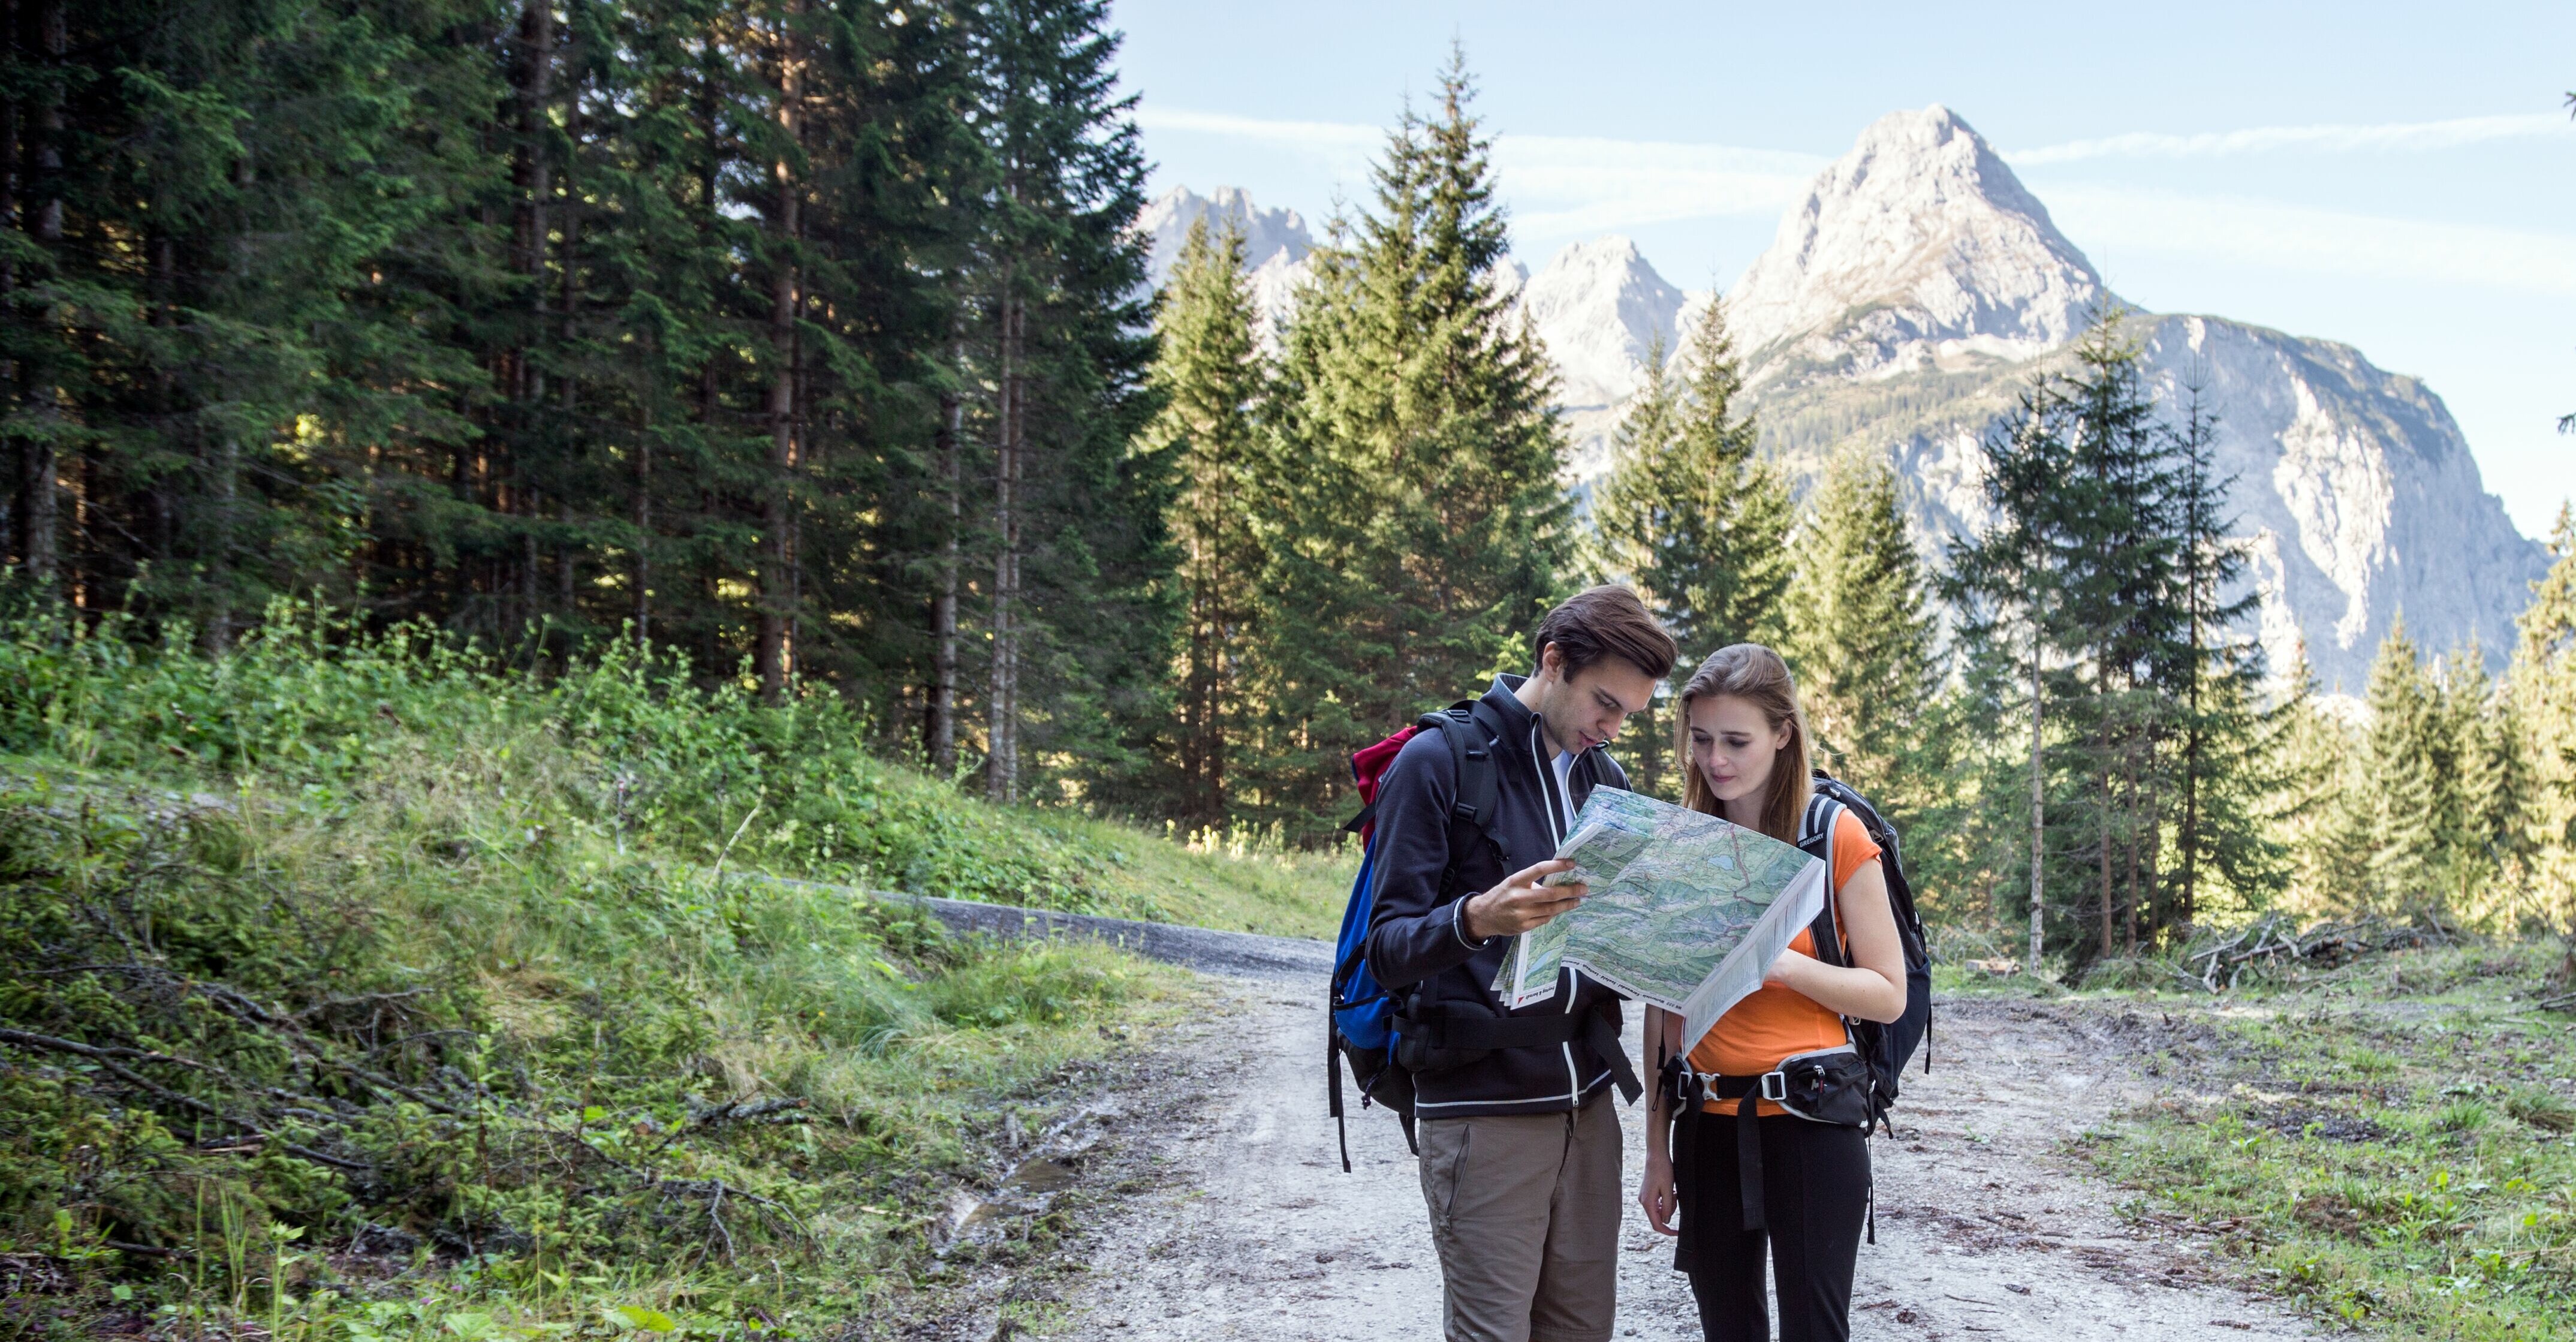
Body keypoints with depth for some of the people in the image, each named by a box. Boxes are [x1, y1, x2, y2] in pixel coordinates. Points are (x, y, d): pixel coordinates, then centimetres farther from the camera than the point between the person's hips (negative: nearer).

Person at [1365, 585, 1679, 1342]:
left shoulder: (1604, 779, 14)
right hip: (1482, 1103, -6)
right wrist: (1475, 921, -31)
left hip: (1586, 1100, 6)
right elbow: (1388, 949, -11)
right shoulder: (1438, 762, -7)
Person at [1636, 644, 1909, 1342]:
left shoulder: (1835, 835, -5)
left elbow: (1888, 994, -5)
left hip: (1809, 1119, -4)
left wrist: (1781, 964, -20)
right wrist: (1656, 1143, 8)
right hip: (1709, 1123, 4)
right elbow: (1662, 1004, 9)